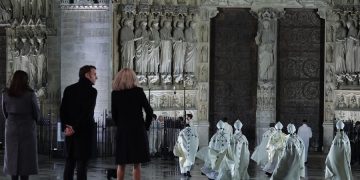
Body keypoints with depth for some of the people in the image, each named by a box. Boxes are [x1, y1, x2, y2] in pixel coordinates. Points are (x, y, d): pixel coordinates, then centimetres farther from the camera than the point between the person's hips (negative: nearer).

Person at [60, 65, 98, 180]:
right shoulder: (91, 91, -9)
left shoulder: (69, 89, 9)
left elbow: (62, 110, 1)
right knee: (82, 162, -3)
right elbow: (87, 113, -17)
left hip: (70, 132, 5)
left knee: (69, 162, 10)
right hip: (85, 132, -5)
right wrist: (75, 128, -14)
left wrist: (66, 127, -6)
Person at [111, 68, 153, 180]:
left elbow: (114, 114, 5)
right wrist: (146, 127, 7)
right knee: (136, 164, 2)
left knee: (121, 164, 10)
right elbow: (149, 111, -4)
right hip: (138, 130, -2)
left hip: (122, 131, 2)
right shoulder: (138, 91, -4)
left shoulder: (115, 93, 2)